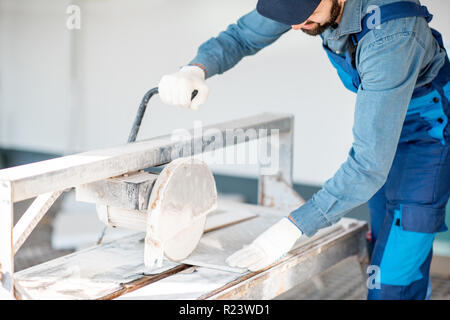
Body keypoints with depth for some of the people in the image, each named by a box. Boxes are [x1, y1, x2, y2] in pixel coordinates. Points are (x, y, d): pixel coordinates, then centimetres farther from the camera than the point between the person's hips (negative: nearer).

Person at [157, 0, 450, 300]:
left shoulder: (389, 37, -41)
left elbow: (370, 165, -42)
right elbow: (242, 36, -8)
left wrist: (292, 227, -44)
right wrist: (196, 69, -30)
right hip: (382, 115, 8)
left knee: (394, 279, -9)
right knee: (386, 240, 20)